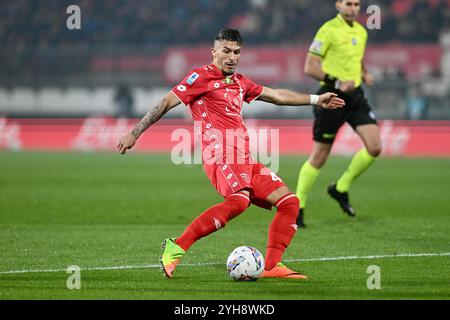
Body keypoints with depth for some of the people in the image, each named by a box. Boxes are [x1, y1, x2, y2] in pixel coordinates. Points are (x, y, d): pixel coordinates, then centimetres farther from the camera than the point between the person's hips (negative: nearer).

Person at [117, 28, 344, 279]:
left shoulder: (240, 82, 25)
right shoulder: (201, 77, 1)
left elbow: (276, 95, 37)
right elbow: (166, 103, -2)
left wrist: (315, 100, 39)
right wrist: (135, 134, -7)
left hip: (245, 159, 9)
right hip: (220, 154, -9)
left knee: (289, 202, 1)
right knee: (239, 200, -35)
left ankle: (272, 265, -1)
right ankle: (177, 247, -33)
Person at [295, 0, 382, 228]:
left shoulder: (361, 32, 11)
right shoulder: (328, 30, -11)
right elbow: (309, 67, -13)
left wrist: (365, 75, 4)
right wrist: (337, 83, -22)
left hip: (355, 96, 6)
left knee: (374, 147, -9)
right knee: (319, 157, -1)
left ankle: (340, 188, 11)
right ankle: (297, 207, 14)